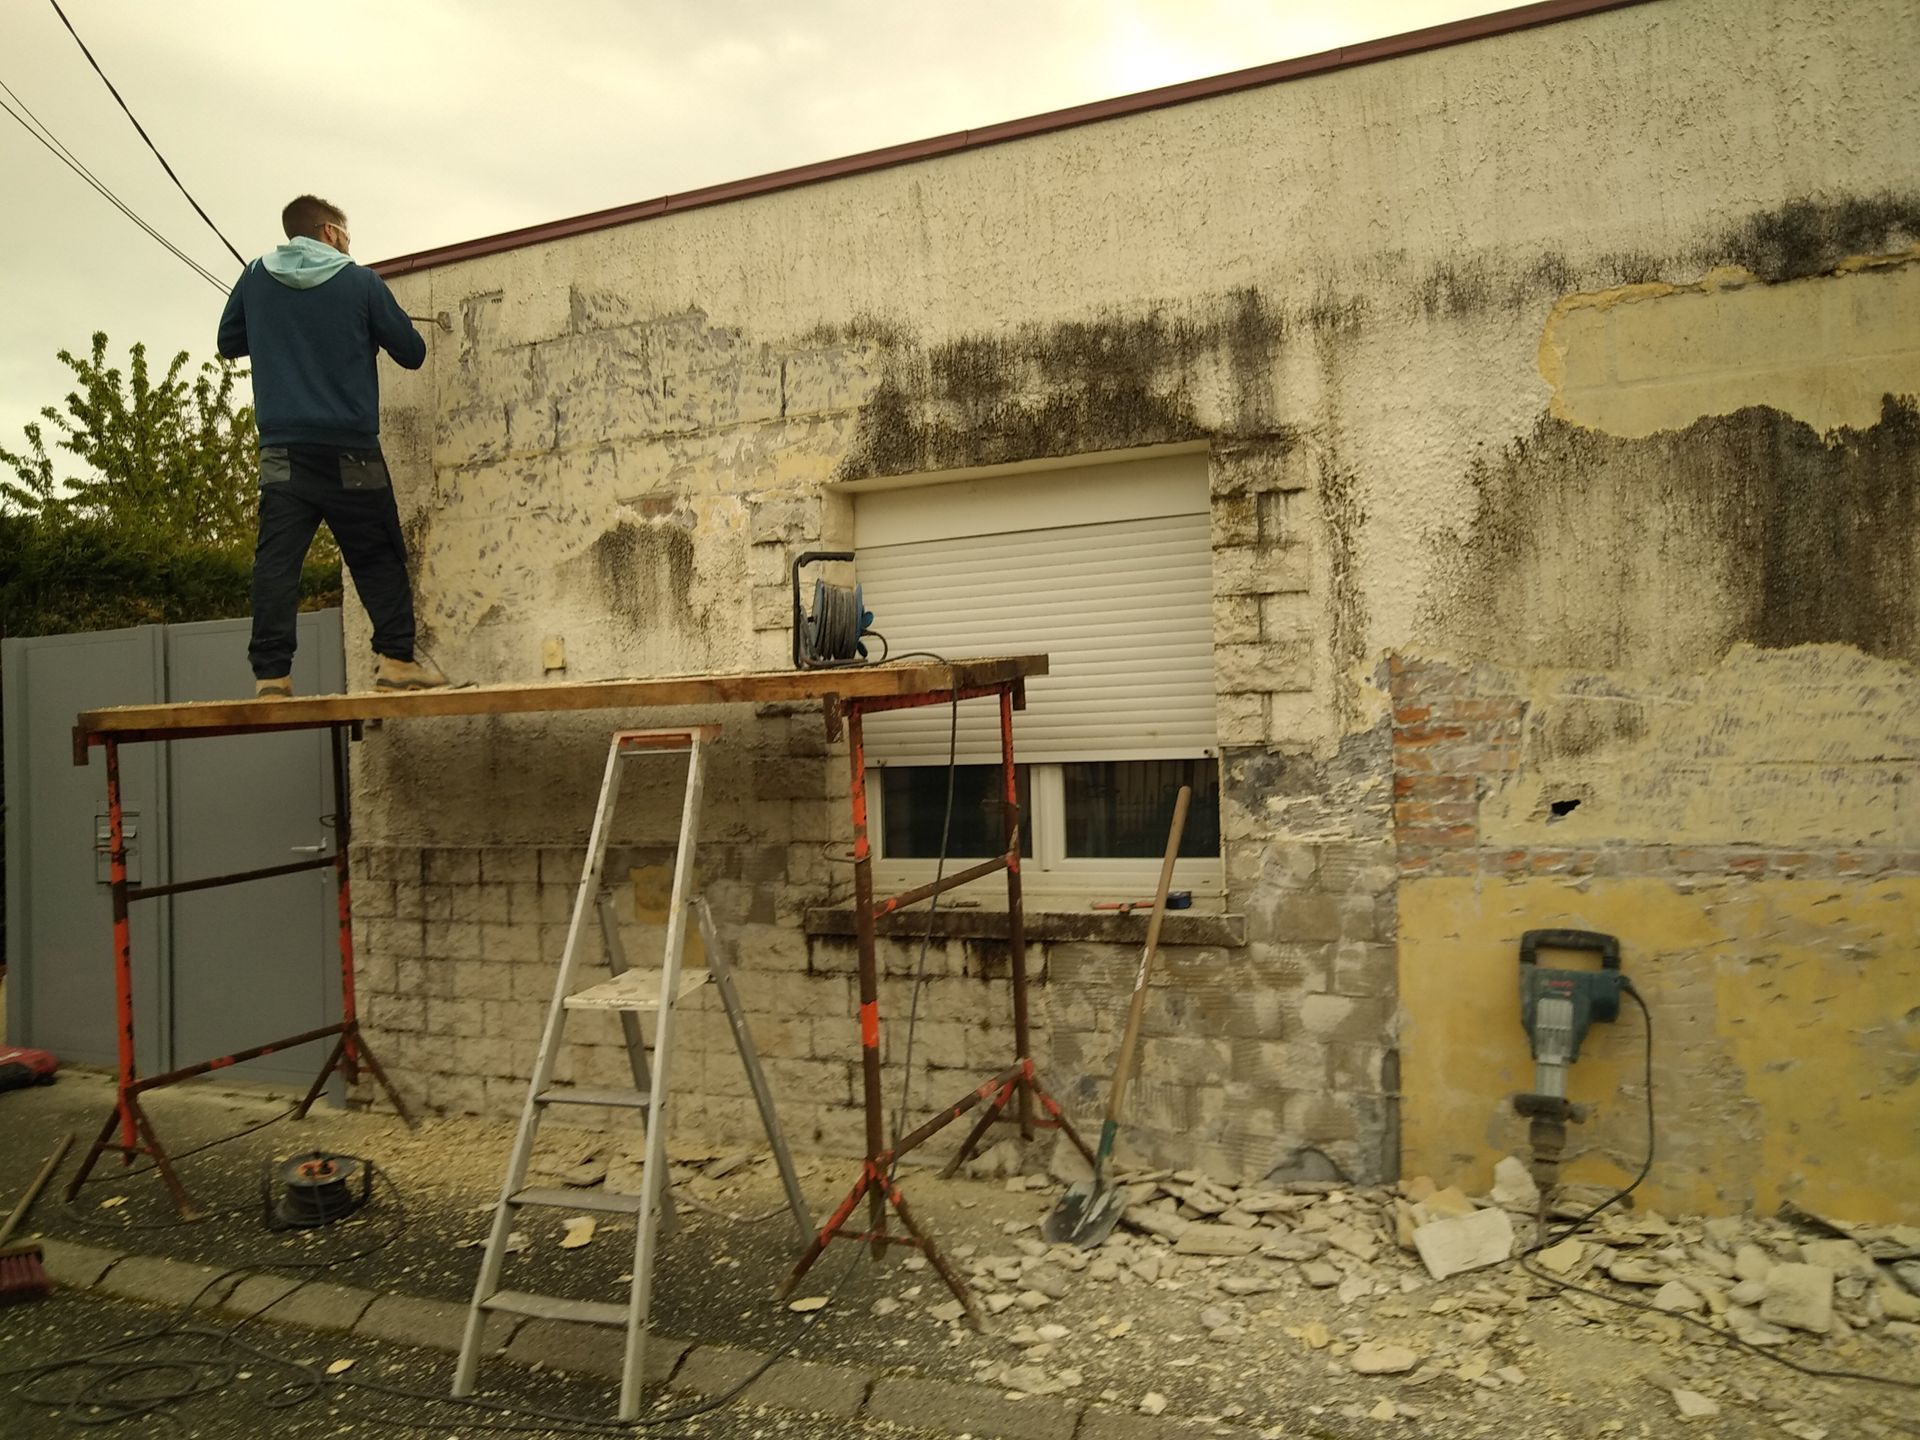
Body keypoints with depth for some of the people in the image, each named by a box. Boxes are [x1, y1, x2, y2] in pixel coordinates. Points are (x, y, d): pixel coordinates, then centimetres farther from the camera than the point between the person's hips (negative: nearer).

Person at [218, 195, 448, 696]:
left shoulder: (256, 278, 9)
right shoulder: (360, 282, -1)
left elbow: (228, 343, 20)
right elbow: (412, 353, 5)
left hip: (282, 449, 2)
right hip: (350, 449, -2)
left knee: (277, 559, -2)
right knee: (379, 558, 7)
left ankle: (271, 673, -8)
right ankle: (396, 658, 3)